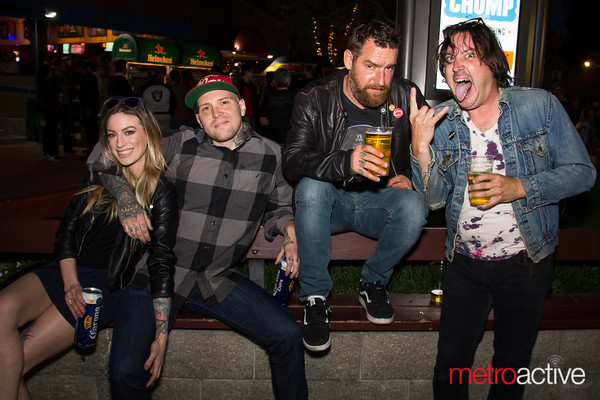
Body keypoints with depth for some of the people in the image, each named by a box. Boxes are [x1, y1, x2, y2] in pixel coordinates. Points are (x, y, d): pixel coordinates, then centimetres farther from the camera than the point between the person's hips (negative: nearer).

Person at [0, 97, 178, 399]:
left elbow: (161, 266, -8)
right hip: (65, 271, 5)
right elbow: (67, 230, 11)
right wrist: (70, 283, -7)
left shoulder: (162, 195, -5)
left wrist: (160, 339, -14)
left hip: (106, 286, -5)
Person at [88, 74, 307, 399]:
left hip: (220, 280, 2)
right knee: (125, 371, -17)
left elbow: (278, 207, 19)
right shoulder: (180, 145, -3)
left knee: (288, 336, -11)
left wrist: (290, 233, -4)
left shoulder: (271, 155, 4)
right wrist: (126, 202, -11)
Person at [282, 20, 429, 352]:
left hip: (378, 201, 2)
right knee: (311, 187, -33)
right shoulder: (315, 99, -10)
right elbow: (292, 162, -23)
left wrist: (410, 177, -10)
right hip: (330, 204, -1)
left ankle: (373, 281, -1)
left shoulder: (405, 97, -4)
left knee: (414, 206, -29)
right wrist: (346, 162, -40)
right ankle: (314, 296, -17)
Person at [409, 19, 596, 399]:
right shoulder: (441, 120, -2)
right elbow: (435, 198, -6)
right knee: (450, 366, 9)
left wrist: (519, 188, -22)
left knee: (512, 367, 17)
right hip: (465, 264, 2)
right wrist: (420, 145, -21)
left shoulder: (540, 105, -8)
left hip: (526, 263, -1)